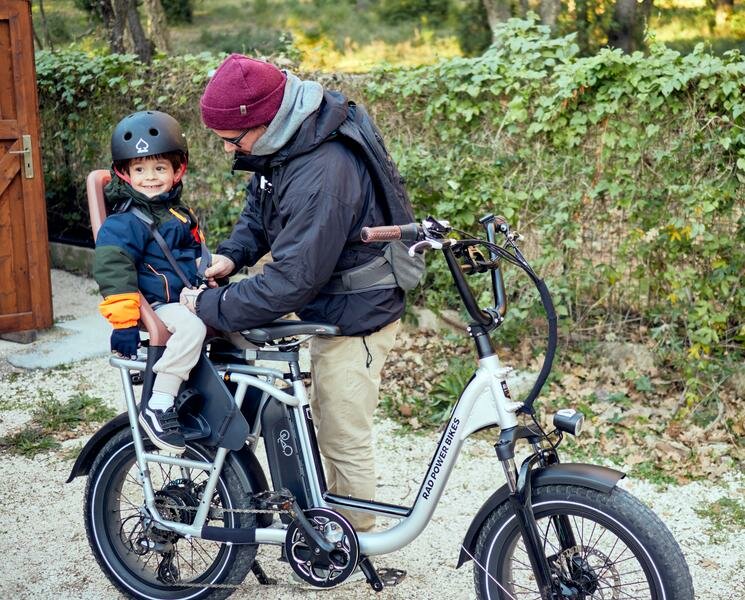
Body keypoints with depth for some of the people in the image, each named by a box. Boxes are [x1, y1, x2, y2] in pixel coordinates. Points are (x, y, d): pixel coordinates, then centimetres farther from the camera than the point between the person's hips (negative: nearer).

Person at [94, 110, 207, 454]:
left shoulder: (180, 214, 14)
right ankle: (157, 406, -29)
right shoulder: (125, 222, -14)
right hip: (157, 309, -8)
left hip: (190, 301, 9)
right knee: (193, 326, -35)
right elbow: (112, 269, -23)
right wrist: (124, 325, -28)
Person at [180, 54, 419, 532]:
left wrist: (210, 306, -23)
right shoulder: (284, 143, -4)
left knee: (345, 439, 3)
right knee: (327, 424, 23)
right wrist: (232, 254, -5)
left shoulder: (322, 175, -34)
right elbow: (260, 207, 13)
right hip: (329, 306, 10)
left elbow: (291, 282, -32)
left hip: (356, 315, -10)